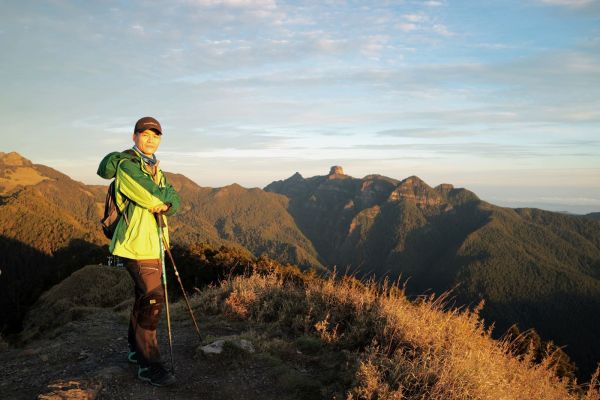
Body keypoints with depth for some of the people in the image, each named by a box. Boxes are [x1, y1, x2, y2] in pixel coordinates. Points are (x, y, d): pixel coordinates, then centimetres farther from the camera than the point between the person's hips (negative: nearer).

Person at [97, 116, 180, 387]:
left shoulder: (155, 169, 17)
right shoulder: (126, 164, -11)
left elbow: (174, 202, 3)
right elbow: (154, 198, -22)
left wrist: (163, 202, -17)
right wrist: (165, 196, -2)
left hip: (153, 243, 9)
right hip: (136, 243, -9)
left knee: (145, 298, 18)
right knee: (153, 299, -13)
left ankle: (136, 349, 34)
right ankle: (149, 364, -5)